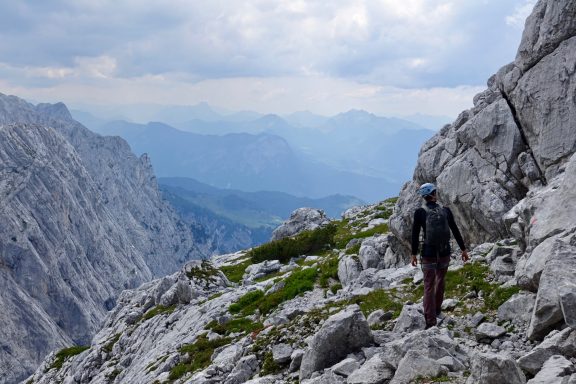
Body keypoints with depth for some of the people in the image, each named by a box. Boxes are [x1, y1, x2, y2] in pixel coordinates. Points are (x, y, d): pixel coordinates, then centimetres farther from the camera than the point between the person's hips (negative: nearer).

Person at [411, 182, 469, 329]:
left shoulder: (420, 212, -6)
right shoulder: (445, 210, 0)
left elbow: (415, 235, -5)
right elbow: (455, 231, 5)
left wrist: (414, 254, 3)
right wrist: (463, 249, 13)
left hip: (428, 253, -2)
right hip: (445, 253, 2)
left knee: (429, 286, 1)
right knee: (440, 280, 23)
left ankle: (431, 321, -5)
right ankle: (437, 312, 37)